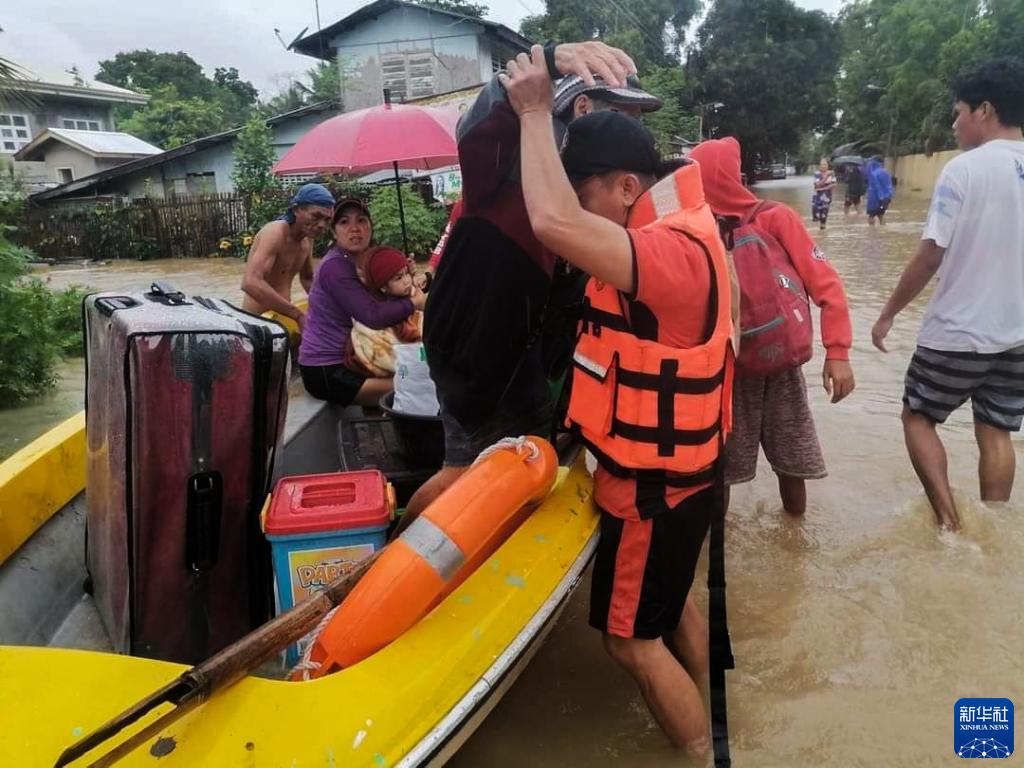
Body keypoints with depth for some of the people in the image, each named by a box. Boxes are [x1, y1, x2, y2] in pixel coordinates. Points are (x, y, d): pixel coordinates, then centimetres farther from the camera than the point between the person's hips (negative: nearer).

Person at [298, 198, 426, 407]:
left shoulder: (361, 262, 13)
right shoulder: (334, 266, -17)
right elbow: (373, 316, -26)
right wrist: (414, 303, -13)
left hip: (345, 361, 10)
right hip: (325, 371, -10)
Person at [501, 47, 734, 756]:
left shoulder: (673, 253, -30)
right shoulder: (675, 224, 1)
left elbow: (555, 224, -45)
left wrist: (536, 113, -29)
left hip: (654, 484, -10)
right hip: (673, 469, 10)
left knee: (631, 637, 7)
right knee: (669, 603, 27)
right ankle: (704, 730, 48)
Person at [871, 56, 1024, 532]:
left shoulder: (964, 169, -14)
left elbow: (930, 256, -16)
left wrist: (888, 314, -6)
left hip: (957, 332, -6)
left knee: (917, 416, 11)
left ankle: (948, 519, 2)